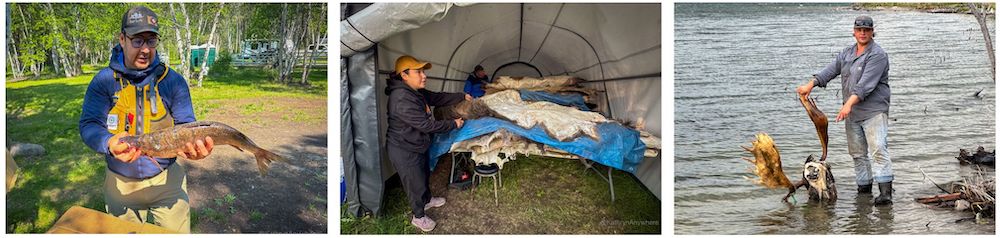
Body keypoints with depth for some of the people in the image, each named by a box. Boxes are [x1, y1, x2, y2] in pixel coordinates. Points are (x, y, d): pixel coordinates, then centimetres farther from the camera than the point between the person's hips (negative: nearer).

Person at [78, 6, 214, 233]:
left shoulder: (173, 81, -7)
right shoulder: (104, 80, -7)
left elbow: (185, 126, -8)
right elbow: (89, 125, -14)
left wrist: (193, 145, -33)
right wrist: (110, 143, -38)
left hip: (167, 178, 0)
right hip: (120, 182, 1)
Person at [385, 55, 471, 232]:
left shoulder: (416, 92, -1)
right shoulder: (402, 99, -33)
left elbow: (438, 98, 14)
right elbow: (427, 125, -30)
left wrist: (462, 97, 17)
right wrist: (453, 124, -18)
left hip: (417, 145, 10)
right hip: (404, 151, -10)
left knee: (424, 175, 29)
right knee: (416, 184, 9)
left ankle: (427, 201, 54)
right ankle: (418, 217, 31)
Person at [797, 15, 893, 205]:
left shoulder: (877, 55, -10)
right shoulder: (847, 53, 15)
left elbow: (865, 84, -20)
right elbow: (830, 70, 8)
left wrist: (849, 103, -30)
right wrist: (811, 84, -8)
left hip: (874, 111, -7)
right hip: (852, 112, 7)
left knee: (878, 149, -15)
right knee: (857, 152, 9)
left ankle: (885, 191, -19)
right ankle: (864, 187, 17)